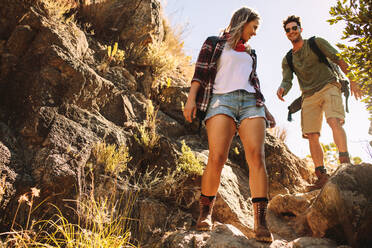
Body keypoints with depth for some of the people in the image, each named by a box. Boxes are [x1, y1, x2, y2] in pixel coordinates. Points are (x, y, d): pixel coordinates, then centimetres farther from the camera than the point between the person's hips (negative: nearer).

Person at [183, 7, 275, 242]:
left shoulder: (250, 53, 31)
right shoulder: (215, 43, 18)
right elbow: (201, 72, 7)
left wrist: (265, 109, 22)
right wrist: (191, 98, -7)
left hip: (250, 103, 4)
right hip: (222, 100, -4)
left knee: (257, 156, -16)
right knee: (217, 158, -19)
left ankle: (261, 223, -19)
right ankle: (205, 213, -1)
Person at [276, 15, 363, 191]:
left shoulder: (316, 43, 7)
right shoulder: (287, 60, 14)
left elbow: (339, 59, 4)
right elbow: (287, 81, 3)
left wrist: (352, 80, -4)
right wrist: (282, 89, -22)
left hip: (328, 87, -3)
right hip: (309, 96, 3)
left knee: (334, 121, -28)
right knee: (312, 135, -7)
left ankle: (345, 163, -32)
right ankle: (322, 176, -6)